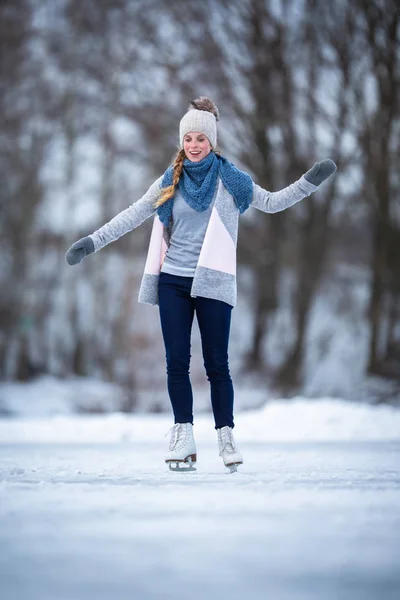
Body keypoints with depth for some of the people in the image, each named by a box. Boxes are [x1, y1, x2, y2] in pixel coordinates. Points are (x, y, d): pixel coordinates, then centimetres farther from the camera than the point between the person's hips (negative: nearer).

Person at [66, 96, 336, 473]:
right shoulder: (171, 181, 7)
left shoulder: (229, 179, 3)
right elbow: (133, 215, 9)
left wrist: (310, 181, -1)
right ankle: (183, 439, 6)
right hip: (173, 283, 2)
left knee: (217, 364, -1)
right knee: (176, 363, 1)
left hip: (213, 283, -2)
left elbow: (271, 202, 8)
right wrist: (92, 242, 5)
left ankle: (226, 437, 6)